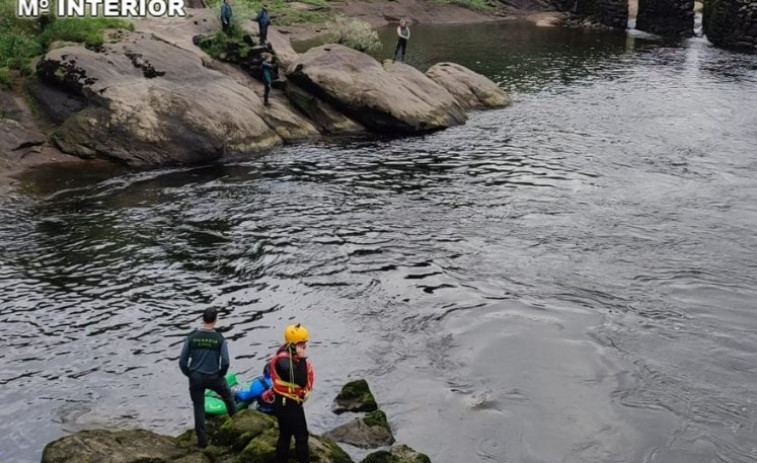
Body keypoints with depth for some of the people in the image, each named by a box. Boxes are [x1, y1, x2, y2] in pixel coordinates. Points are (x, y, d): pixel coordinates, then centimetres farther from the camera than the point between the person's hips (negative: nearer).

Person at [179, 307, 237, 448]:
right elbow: (225, 362, -13)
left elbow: (182, 361, -5)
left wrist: (190, 375, 11)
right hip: (214, 377, -1)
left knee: (199, 409, 12)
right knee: (228, 397, 27)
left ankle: (202, 440, 15)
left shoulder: (192, 337, -7)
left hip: (195, 378, 1)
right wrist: (221, 374, 6)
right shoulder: (219, 338, -10)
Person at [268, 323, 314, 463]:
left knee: (285, 435, 19)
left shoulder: (290, 356, 2)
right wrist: (302, 359, -35)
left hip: (285, 403, 10)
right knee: (301, 436, 1)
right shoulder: (284, 360, -29)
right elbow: (301, 381, -35)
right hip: (288, 405, -10)